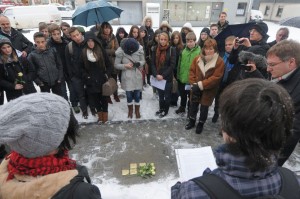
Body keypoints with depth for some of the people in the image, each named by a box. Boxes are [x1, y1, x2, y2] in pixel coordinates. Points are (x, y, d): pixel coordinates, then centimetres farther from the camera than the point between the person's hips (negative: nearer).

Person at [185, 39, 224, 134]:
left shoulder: (219, 61, -15)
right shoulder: (197, 58, -2)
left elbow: (216, 77, -19)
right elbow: (192, 71, 2)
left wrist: (201, 85, -22)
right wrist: (193, 84, -12)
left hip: (209, 90, -3)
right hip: (196, 88, 4)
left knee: (204, 107, 9)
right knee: (193, 105, 15)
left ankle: (200, 124, 32)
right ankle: (191, 121, 37)